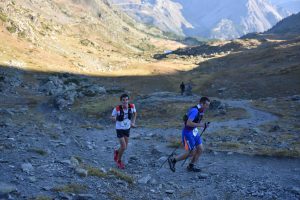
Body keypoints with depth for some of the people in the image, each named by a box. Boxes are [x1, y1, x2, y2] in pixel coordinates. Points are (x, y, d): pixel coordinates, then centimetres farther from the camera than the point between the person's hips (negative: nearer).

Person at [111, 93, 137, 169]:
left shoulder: (132, 106, -17)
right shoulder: (117, 108, -26)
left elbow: (134, 113, 6)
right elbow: (112, 117, -9)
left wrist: (133, 122, -1)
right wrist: (114, 118, -32)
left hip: (127, 128, 4)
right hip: (119, 129, -4)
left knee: (125, 147, 13)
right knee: (123, 147, -7)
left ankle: (117, 152, 47)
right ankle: (119, 161, 21)